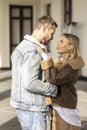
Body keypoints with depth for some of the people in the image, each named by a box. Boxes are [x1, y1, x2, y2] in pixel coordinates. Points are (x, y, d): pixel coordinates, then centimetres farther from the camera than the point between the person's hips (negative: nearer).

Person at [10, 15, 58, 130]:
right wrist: (54, 90, -15)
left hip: (23, 106, 10)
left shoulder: (23, 46, 12)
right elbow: (30, 83, -27)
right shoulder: (33, 51, -20)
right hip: (32, 109, -10)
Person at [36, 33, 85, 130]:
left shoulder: (72, 66, -17)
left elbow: (54, 79, -28)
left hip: (64, 110, -8)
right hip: (56, 107, 8)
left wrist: (45, 57, -25)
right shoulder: (61, 62, 9)